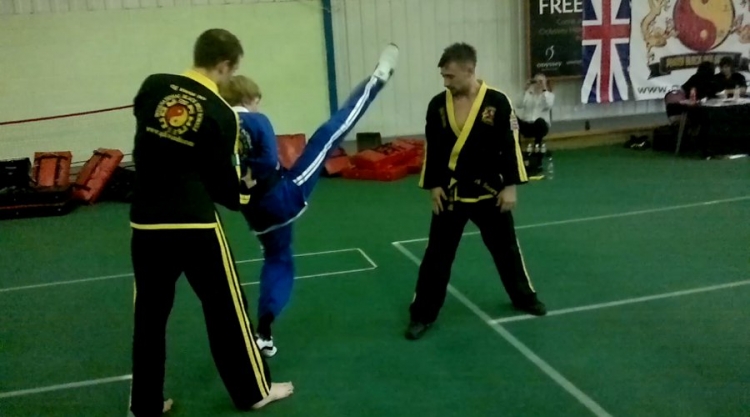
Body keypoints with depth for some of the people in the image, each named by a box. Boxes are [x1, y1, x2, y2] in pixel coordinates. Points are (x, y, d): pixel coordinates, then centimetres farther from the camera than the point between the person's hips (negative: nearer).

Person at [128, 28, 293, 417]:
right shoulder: (221, 113, -10)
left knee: (149, 315, 16)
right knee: (226, 310, 11)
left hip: (145, 222, 4)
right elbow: (222, 183, -5)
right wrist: (244, 188, 16)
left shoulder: (152, 86, 1)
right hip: (195, 225, -4)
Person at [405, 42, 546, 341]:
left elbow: (510, 146, -7)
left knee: (505, 246, 16)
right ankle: (422, 314, 13)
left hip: (489, 190, -1)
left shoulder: (497, 101, -10)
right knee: (438, 253, 3)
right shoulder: (438, 104, -4)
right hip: (450, 192, 1)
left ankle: (524, 297, 39)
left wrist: (510, 186, -9)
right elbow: (432, 149, 2)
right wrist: (433, 186, -2)